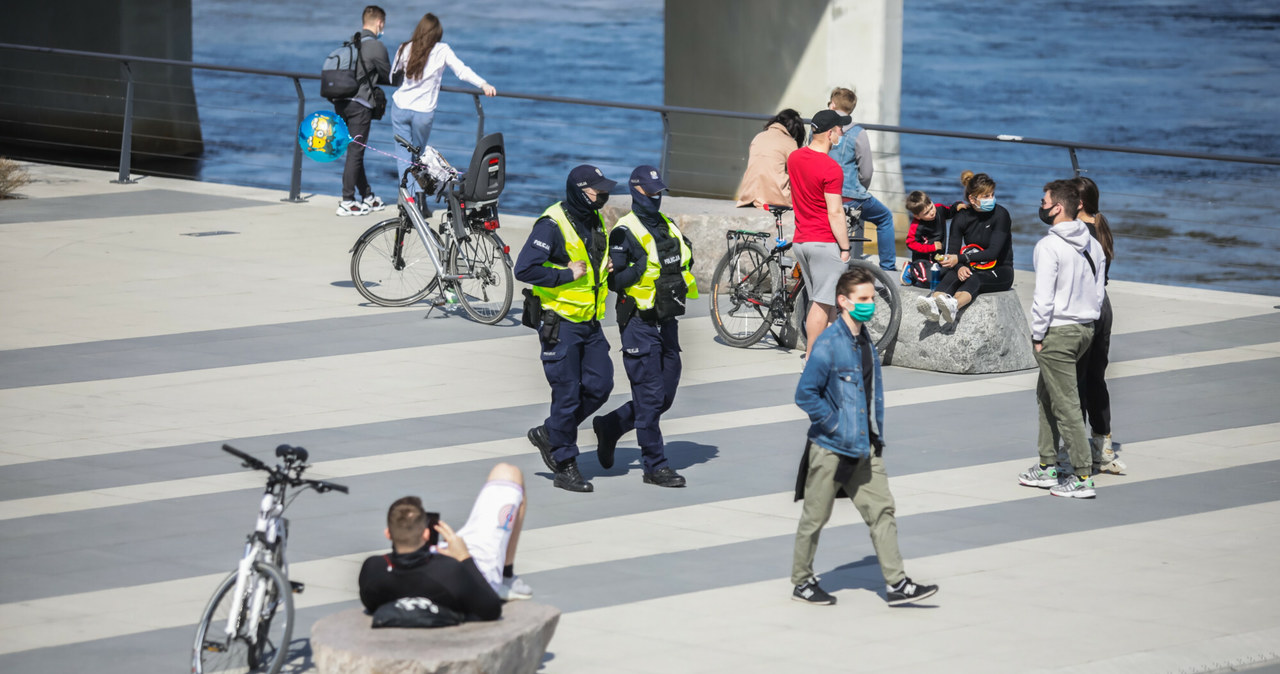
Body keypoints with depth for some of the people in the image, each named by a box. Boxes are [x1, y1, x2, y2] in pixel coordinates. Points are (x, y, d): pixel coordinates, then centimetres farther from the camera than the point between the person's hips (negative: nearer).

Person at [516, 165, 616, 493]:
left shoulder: (595, 221, 11)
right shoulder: (552, 225, -16)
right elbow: (525, 269, -24)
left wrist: (605, 268, 8)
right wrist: (567, 275, -21)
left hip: (589, 321, 8)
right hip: (559, 324, -8)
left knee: (599, 385, 3)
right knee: (567, 393, -3)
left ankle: (549, 434, 22)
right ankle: (565, 467, 8)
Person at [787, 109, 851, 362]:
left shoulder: (794, 158, 6)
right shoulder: (830, 168, -18)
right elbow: (835, 212, -18)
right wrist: (845, 248, -13)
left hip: (801, 240, 8)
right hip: (825, 242, -8)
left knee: (825, 302, 15)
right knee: (822, 303, -3)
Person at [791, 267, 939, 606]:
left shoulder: (865, 342, 9)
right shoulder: (828, 345, -16)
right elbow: (805, 394, -20)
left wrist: (876, 433, 14)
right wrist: (836, 425, -16)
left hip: (864, 449, 7)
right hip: (831, 449, -7)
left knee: (882, 509, 2)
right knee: (815, 518, 6)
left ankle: (896, 584, 2)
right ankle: (802, 582, 20)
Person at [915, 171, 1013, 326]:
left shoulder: (1000, 215, -11)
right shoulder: (961, 217, 0)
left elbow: (993, 252, -18)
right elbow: (952, 251, -5)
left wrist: (960, 259, -26)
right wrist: (960, 267, -29)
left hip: (1000, 273, -3)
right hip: (973, 269, 3)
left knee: (973, 279, -37)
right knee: (951, 276, -32)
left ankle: (953, 306, -70)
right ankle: (934, 306, -64)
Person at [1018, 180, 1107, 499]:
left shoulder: (1049, 246, -17)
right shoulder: (1093, 245, 7)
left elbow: (1043, 298, -19)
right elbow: (1099, 292, 13)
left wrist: (1038, 336, -10)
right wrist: (1087, 322, 18)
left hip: (1057, 332, -8)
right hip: (1086, 329, 8)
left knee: (1065, 403, -5)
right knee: (1046, 396, 21)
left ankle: (1082, 477, -5)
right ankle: (1048, 466, 25)